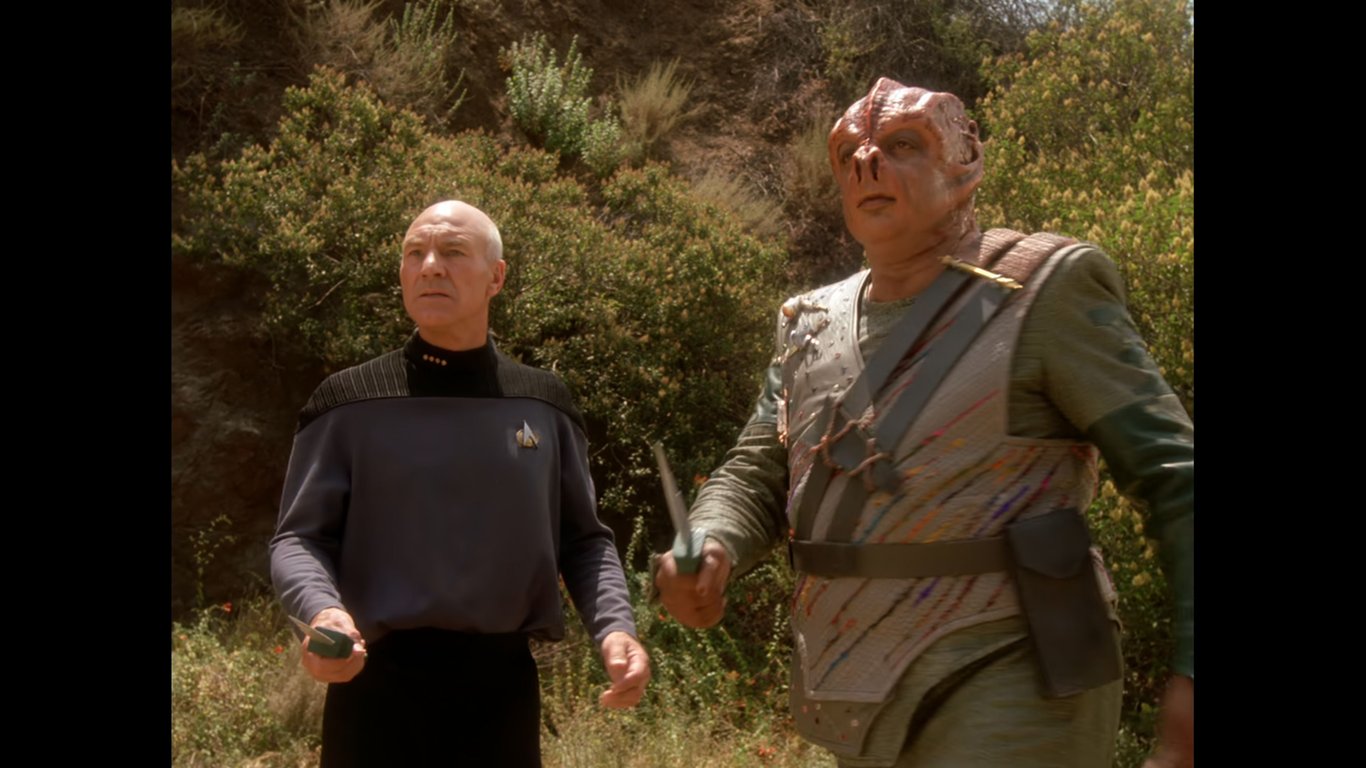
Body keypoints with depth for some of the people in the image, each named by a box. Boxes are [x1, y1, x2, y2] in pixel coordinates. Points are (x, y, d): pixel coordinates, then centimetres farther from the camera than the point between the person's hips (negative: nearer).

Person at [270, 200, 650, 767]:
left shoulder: (544, 404, 9)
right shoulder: (348, 402, 1)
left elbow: (583, 540, 12)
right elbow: (299, 539, 0)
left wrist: (615, 627, -5)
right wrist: (323, 610, -22)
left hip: (504, 684, 2)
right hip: (379, 683, -2)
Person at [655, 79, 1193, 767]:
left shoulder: (1042, 290, -9)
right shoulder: (812, 324, 9)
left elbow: (1175, 476, -11)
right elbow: (755, 477, 10)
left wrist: (1193, 671, -22)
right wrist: (708, 550, -13)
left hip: (1002, 691, -6)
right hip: (862, 698, 6)